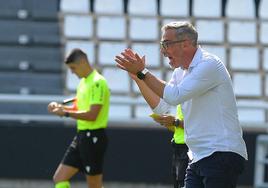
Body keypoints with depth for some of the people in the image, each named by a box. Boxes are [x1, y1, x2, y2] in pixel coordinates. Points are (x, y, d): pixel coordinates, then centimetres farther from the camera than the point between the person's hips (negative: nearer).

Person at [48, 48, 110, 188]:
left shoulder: (97, 83, -15)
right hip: (81, 136, 9)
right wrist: (60, 107, 7)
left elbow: (92, 115, -22)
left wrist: (65, 113, -18)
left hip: (93, 138, -9)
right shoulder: (83, 82, 15)